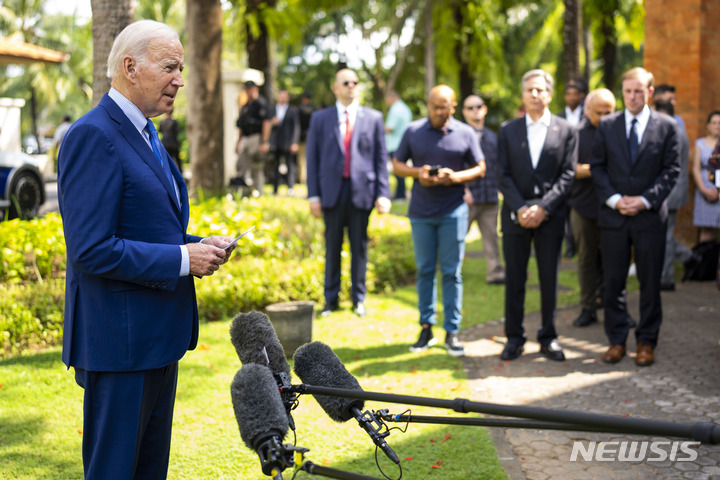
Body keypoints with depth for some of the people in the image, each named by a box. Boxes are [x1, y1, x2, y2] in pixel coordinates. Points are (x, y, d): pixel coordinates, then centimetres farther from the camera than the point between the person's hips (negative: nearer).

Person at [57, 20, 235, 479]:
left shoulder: (144, 134, 15)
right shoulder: (93, 136, -17)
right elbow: (92, 249, -24)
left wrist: (200, 246, 5)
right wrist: (182, 260, -19)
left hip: (157, 336, 10)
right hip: (120, 339, -10)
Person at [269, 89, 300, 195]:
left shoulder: (293, 111, 6)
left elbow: (296, 127, 2)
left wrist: (294, 143, -7)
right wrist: (271, 123, -8)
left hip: (288, 143, -3)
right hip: (275, 143, 3)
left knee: (291, 166, -9)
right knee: (275, 166, 3)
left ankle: (290, 189, -9)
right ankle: (275, 189, 8)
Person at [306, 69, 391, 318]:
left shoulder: (373, 118, 7)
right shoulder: (320, 118, 7)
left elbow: (381, 157, 5)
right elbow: (312, 157, 6)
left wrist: (383, 193, -3)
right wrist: (313, 195, -2)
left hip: (361, 191, 0)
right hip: (332, 191, 0)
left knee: (359, 246, 6)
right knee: (332, 247, 5)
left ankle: (359, 299, 16)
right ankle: (331, 299, 15)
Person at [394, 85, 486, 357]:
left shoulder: (465, 134, 2)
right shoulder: (413, 131, 4)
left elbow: (480, 169, 5)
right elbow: (397, 164, 8)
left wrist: (456, 177, -14)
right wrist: (417, 173, -12)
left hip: (453, 211, -1)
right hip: (421, 211, 1)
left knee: (451, 272, 0)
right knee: (424, 270, 6)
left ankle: (452, 332, 5)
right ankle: (426, 328, 16)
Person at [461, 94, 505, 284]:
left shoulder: (492, 137, 16)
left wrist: (499, 190, 13)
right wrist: (463, 190, -15)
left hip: (490, 197, 5)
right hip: (468, 197, -5)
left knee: (491, 236, 5)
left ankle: (495, 273, 7)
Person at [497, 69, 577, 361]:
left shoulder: (566, 131, 4)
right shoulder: (508, 131, 8)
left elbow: (567, 175, -3)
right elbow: (504, 176, 3)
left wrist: (543, 208, -13)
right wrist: (520, 209, -11)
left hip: (550, 215, -1)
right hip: (515, 214, 1)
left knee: (549, 279, 4)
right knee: (514, 279, 3)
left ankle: (548, 337, 14)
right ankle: (514, 338, 10)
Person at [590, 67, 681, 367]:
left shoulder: (666, 126, 2)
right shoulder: (607, 125, 7)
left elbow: (671, 170, -1)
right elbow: (597, 167, 6)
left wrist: (645, 200, -12)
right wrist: (614, 199, -8)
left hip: (650, 216, -1)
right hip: (613, 215, 1)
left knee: (650, 282, 5)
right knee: (613, 281, 5)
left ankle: (647, 342, 15)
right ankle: (616, 340, 15)